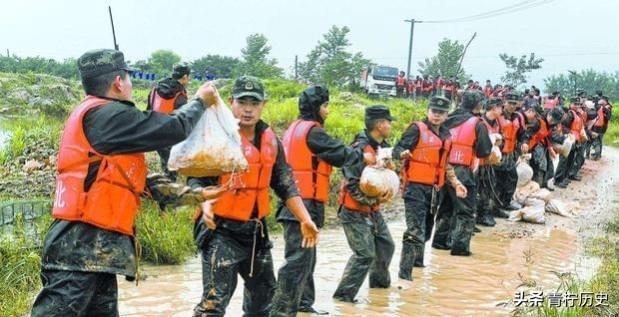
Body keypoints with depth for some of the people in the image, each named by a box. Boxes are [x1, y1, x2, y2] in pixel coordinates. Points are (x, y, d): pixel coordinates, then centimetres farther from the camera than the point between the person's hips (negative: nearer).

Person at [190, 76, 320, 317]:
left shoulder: (270, 140, 7)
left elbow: (285, 184, 11)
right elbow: (196, 178, -15)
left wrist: (305, 219, 4)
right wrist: (205, 202, -36)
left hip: (255, 230, 7)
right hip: (221, 230, -7)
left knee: (264, 292, 23)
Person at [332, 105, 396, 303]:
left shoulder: (382, 147, 6)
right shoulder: (360, 149, -22)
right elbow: (352, 184, -24)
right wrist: (375, 199, -25)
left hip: (372, 210, 9)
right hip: (355, 211, -9)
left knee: (386, 245, 21)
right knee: (365, 253, -13)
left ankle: (380, 281, 45)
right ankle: (344, 294, -3)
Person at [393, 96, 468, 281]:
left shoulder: (446, 135, 13)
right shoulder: (417, 129, -8)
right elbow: (397, 150, -16)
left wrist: (455, 182, 16)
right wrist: (403, 153, -39)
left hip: (434, 188, 8)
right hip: (416, 187, -8)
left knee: (426, 228, 20)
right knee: (415, 231, -15)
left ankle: (417, 260, 40)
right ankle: (405, 272, -14)